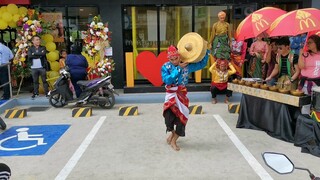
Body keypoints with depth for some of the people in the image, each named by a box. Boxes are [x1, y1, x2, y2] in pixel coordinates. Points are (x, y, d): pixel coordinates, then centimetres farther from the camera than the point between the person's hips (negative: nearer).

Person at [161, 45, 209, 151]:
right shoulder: (165, 67, -6)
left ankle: (173, 141, 25)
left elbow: (202, 64, 7)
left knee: (182, 118, 3)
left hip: (182, 95, 3)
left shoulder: (186, 66, 0)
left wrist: (206, 51, -4)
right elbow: (167, 80, -20)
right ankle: (172, 133, 15)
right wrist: (178, 68, -18)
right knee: (169, 117, -22)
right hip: (171, 95, -3)